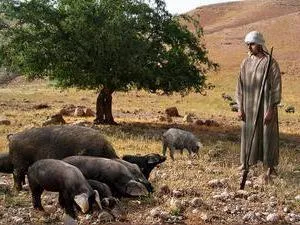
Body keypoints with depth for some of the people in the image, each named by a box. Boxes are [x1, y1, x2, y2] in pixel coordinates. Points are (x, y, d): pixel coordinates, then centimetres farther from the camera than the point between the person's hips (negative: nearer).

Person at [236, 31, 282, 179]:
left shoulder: (270, 62, -8)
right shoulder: (246, 63, 6)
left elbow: (276, 87, -9)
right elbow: (240, 86, 8)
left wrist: (271, 109, -13)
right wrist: (240, 108, 4)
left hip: (265, 106, -4)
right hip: (249, 106, 4)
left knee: (267, 134, 2)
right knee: (248, 133, 10)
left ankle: (269, 165, 13)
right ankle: (246, 161, 24)